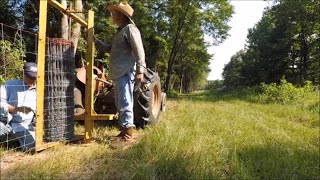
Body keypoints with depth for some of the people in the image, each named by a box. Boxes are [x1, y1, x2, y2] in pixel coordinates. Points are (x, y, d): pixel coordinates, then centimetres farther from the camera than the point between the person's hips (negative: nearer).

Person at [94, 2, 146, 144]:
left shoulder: (130, 29, -5)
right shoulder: (119, 31, 24)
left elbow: (139, 51, -15)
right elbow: (109, 49, 33)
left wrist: (140, 70, -22)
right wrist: (95, 40, 29)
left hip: (126, 73, -10)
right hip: (118, 74, 10)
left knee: (125, 104, -9)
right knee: (120, 105, 13)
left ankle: (128, 134, -2)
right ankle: (124, 131, 23)